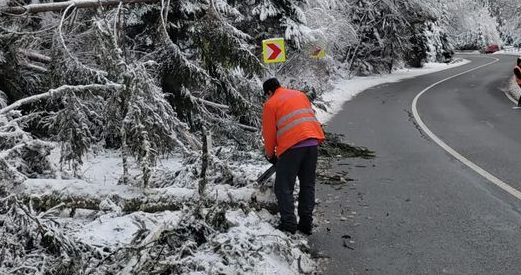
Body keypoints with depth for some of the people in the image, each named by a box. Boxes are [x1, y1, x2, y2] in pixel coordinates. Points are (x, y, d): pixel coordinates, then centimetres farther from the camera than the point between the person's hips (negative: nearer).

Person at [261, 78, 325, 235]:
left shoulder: (271, 103, 5)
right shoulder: (301, 95, 21)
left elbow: (269, 133, 5)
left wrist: (270, 155, 19)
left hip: (291, 147, -6)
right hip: (313, 143, 6)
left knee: (284, 188, 4)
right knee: (308, 185, 14)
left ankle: (289, 224, -2)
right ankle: (306, 224, 15)